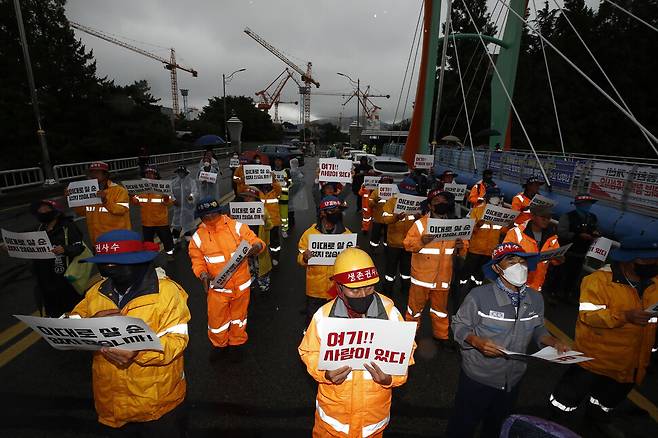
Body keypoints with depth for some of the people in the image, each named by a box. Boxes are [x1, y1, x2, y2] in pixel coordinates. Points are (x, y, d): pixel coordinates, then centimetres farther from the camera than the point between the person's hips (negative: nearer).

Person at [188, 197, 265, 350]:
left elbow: (255, 241, -10)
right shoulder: (198, 236, -5)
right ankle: (219, 344, 45)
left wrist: (257, 246, -34)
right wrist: (202, 274, -18)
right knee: (217, 318, 13)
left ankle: (237, 342, 47)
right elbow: (197, 261, 2)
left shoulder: (236, 226, -11)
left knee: (239, 315, 20)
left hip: (241, 284, 0)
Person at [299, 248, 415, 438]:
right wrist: (324, 374, -23)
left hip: (375, 409, 1)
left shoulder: (389, 312, -16)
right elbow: (310, 352, -5)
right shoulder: (324, 315, -16)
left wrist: (391, 378, -24)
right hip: (334, 406, 0)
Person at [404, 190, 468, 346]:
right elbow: (408, 245, -12)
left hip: (443, 277, 4)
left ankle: (441, 334, 38)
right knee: (416, 305, 10)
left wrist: (461, 247, -13)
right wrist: (421, 241, -29)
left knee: (441, 307, 19)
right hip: (422, 275, -3)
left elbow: (463, 248, 9)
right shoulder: (421, 223, -8)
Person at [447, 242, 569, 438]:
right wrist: (476, 341, -31)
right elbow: (459, 325, -14)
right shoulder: (479, 295, -24)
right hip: (478, 378, -5)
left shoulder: (535, 299, -8)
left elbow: (538, 329, 9)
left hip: (513, 380, 5)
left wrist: (553, 342, -10)